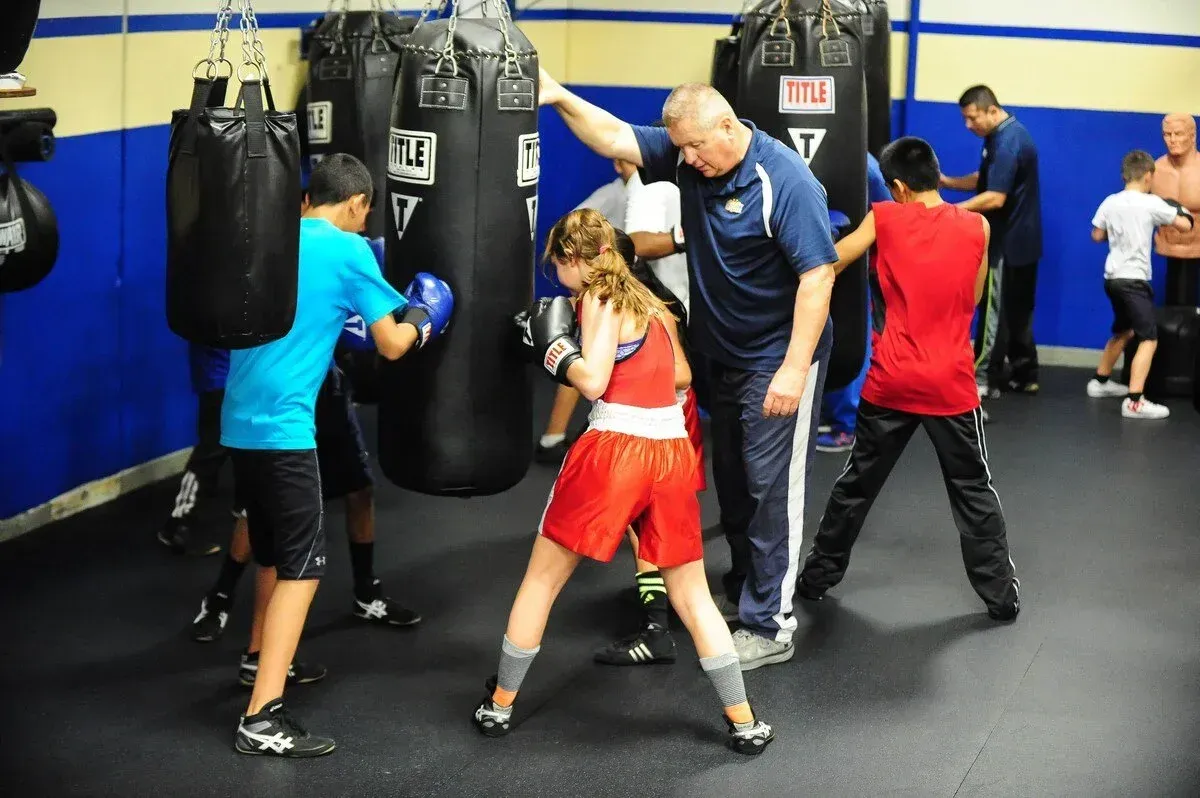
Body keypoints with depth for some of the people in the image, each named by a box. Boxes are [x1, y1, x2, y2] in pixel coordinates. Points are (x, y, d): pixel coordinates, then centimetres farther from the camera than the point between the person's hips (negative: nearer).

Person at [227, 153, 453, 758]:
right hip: (284, 427, -8)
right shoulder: (348, 251, -6)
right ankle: (262, 718, -12)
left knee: (273, 554, 24)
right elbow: (391, 345, -2)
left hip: (240, 423, 8)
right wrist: (421, 319, 18)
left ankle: (264, 662, 41)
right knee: (301, 567, -5)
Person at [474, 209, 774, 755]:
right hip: (671, 450, 6)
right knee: (691, 594, 14)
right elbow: (680, 375, 22)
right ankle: (744, 722, 12)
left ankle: (499, 706, 20)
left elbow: (593, 380, -14)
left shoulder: (599, 300, -4)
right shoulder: (646, 301, 17)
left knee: (542, 580, 11)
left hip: (613, 449, -6)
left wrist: (554, 348, 1)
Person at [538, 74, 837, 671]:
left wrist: (795, 368, -27)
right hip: (723, 354, 8)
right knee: (730, 481, 17)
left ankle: (770, 627, 2)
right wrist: (561, 99, -18)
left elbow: (818, 273, -24)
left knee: (771, 488, -4)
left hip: (778, 361, -8)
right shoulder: (687, 157, -3)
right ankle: (743, 591, 34)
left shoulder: (784, 180, -23)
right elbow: (615, 138, -2)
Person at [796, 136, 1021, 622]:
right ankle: (1001, 594, 13)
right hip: (951, 384, 0)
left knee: (857, 483, 15)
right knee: (973, 490, 11)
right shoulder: (977, 227, -1)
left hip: (891, 382, 0)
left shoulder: (884, 219, -3)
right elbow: (972, 300, 10)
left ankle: (817, 576, 25)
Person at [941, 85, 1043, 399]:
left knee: (994, 310, -4)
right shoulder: (1004, 135, 11)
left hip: (1008, 243, -10)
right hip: (1018, 241, 10)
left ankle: (984, 379, 0)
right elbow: (984, 179, 20)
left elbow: (995, 197, -27)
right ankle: (1025, 375, 20)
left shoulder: (1008, 142, -21)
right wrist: (947, 181, 5)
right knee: (1017, 311, 14)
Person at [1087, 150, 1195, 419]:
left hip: (1112, 277, 7)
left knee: (1123, 331, 28)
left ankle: (1100, 381, 39)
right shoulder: (1151, 204, -12)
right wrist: (1183, 213, 12)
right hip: (1134, 280, -7)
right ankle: (1134, 402, -20)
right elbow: (1185, 226, -8)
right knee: (1149, 339, -9)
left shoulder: (1110, 202, 4)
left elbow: (1097, 236, 14)